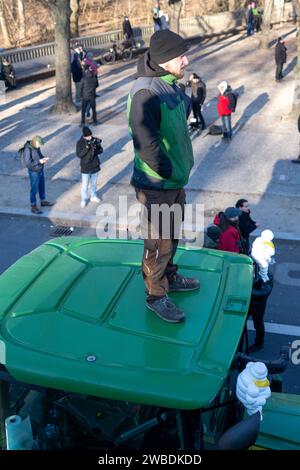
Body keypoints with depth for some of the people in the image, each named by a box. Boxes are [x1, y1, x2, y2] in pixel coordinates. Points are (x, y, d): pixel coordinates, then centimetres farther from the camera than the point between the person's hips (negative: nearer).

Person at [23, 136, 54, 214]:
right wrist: (39, 161, -28)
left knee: (42, 187, 22)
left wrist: (43, 158, -6)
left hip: (40, 170, 8)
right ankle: (33, 207, 11)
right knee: (34, 189, 1)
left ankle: (43, 201, 40)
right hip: (34, 172, -8)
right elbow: (28, 164, -27)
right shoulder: (28, 149, -26)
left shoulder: (36, 147, -1)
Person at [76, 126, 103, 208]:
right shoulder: (80, 143, -15)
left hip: (95, 166, 4)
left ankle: (93, 196, 39)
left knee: (94, 183, 19)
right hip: (85, 168, -3)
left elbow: (101, 150, -2)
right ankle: (84, 200, 18)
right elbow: (79, 155, -21)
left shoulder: (95, 140, -6)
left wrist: (96, 150, -24)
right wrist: (87, 147, -31)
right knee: (84, 185, 2)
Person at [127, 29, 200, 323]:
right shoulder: (145, 93, -25)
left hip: (176, 180, 9)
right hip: (157, 186, -9)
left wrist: (183, 166, 8)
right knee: (159, 244, 5)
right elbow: (147, 144, -29)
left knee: (172, 235, 24)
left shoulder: (171, 85, 4)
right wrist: (169, 172, -18)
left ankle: (170, 278, 44)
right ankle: (156, 296, 24)